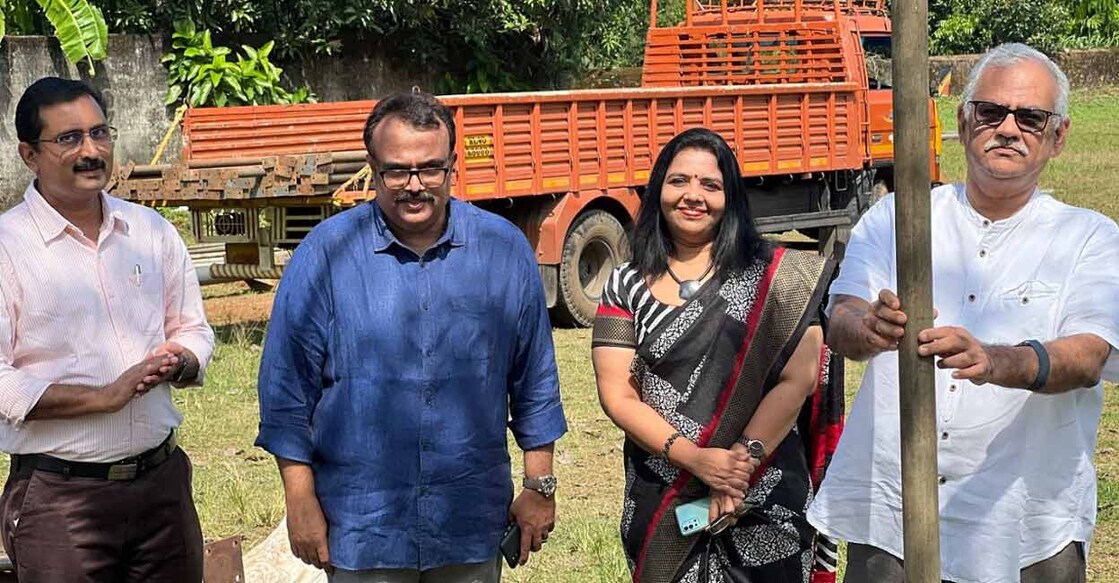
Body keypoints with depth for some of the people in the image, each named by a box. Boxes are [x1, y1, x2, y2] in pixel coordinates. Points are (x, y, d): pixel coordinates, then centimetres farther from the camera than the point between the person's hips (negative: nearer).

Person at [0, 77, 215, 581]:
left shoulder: (152, 231, 8)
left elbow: (193, 331, 15)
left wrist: (175, 363, -8)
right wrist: (104, 396, -19)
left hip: (162, 480, 5)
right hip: (58, 497, -4)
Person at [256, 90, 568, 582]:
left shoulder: (505, 250, 1)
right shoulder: (326, 254, -6)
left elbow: (535, 378, 7)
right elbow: (288, 385, -2)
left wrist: (539, 485, 7)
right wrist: (301, 499, -4)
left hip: (473, 522, 2)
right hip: (362, 525, -2)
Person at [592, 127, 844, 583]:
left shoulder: (775, 276, -3)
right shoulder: (626, 286, 2)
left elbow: (797, 380, -8)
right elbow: (617, 395, -4)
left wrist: (743, 461, -17)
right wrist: (694, 459, -16)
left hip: (764, 498, -1)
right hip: (658, 503, 2)